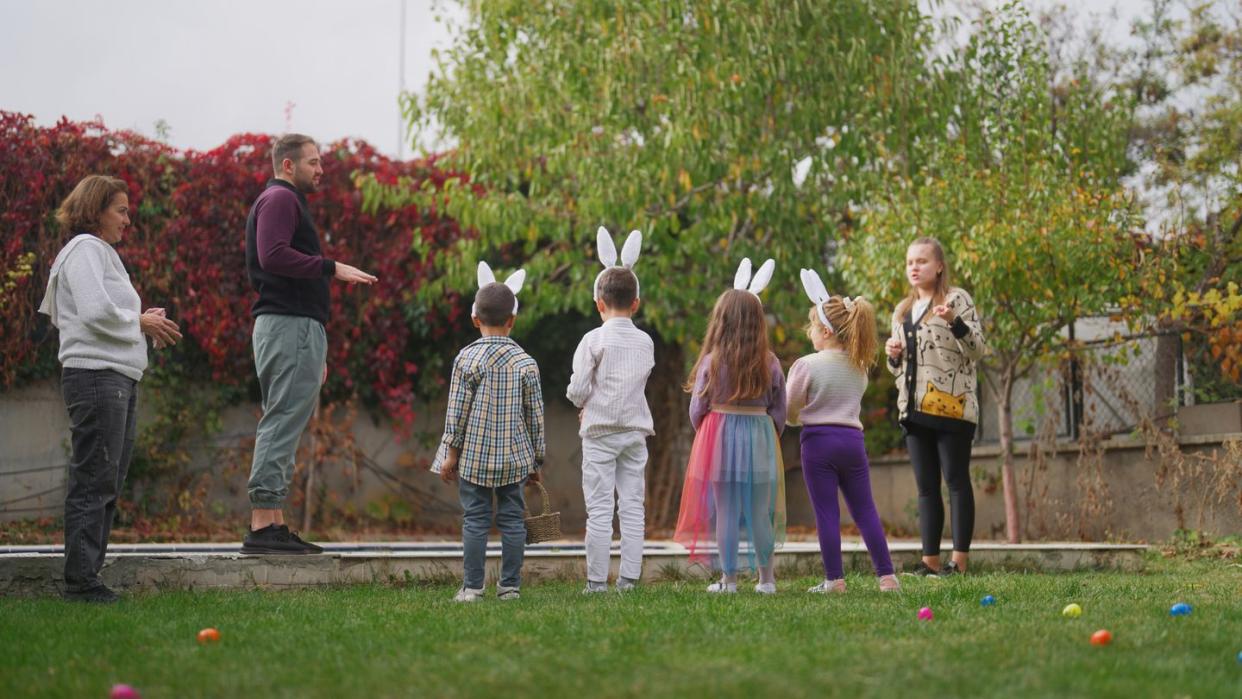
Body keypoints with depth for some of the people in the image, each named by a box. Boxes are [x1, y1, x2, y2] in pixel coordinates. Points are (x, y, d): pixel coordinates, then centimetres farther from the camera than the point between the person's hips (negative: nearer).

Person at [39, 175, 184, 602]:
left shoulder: (103, 253, 24)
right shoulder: (85, 249, -7)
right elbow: (96, 311, -19)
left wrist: (145, 322, 7)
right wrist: (141, 323, -6)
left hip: (119, 378, 10)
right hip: (96, 375, -10)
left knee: (108, 484, 10)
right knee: (93, 482, -9)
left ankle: (85, 578, 13)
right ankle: (80, 581, -8)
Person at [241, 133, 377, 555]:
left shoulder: (286, 201, 26)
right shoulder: (280, 199, -5)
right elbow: (274, 255, -23)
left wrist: (315, 351, 24)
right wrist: (331, 268, -18)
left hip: (294, 326, 11)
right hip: (290, 325, -11)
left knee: (282, 425, 9)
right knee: (283, 423, -13)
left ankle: (273, 526, 9)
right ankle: (263, 526, -16)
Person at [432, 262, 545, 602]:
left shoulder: (467, 358, -6)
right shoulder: (526, 363, 0)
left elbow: (457, 411, -7)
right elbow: (535, 416, 4)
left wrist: (451, 453, 1)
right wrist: (537, 459, 14)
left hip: (474, 456, -2)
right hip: (514, 458, 2)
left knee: (475, 520, 2)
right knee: (512, 519, 7)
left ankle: (472, 587, 2)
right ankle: (510, 585, 8)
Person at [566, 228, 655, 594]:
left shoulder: (594, 340, -9)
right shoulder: (646, 342, 5)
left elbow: (577, 390, -11)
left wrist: (583, 403, 12)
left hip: (600, 432, -4)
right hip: (636, 431, 4)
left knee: (599, 509, -2)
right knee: (632, 508, 6)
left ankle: (597, 580, -1)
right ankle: (629, 578, 5)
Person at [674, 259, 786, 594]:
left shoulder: (711, 362, -8)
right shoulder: (770, 363, -1)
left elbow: (697, 409, -2)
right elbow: (779, 410, 4)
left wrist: (704, 437, 17)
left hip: (719, 440, -2)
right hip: (761, 437, 2)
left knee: (726, 513, 4)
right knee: (761, 513, 9)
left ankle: (729, 579, 8)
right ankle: (767, 579, 15)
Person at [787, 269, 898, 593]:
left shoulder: (807, 365, -9)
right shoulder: (859, 366, 7)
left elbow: (789, 413, -2)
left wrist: (801, 417, 18)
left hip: (818, 441, -5)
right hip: (853, 439, 5)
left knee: (827, 514, -1)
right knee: (865, 511, 9)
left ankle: (835, 579, -1)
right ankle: (887, 575, 6)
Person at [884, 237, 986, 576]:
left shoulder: (957, 299, -1)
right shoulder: (902, 311, 19)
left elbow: (977, 350, -9)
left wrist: (955, 322, -25)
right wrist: (893, 355, 3)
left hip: (951, 407, -7)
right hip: (914, 409, 7)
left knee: (956, 481, -6)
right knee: (926, 486, 6)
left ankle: (960, 560, -6)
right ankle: (930, 560, 7)